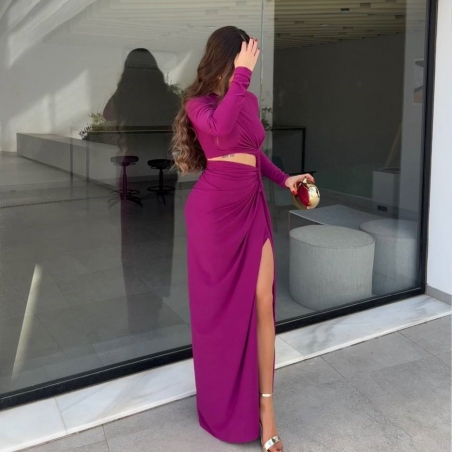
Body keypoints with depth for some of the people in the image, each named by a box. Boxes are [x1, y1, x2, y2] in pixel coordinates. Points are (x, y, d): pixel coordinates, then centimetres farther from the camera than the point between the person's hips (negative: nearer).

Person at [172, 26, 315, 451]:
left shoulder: (250, 100, 11)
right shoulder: (198, 102, -5)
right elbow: (220, 127, -29)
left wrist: (284, 179, 13)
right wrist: (242, 74, -21)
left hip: (252, 206, 5)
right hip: (214, 209, -5)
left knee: (262, 302, -2)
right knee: (218, 304, 5)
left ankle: (265, 406, 8)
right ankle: (223, 404, 25)